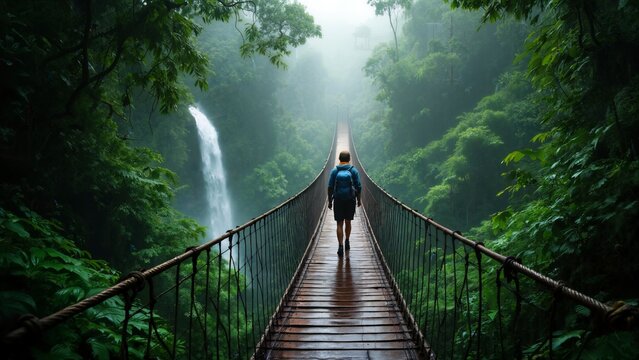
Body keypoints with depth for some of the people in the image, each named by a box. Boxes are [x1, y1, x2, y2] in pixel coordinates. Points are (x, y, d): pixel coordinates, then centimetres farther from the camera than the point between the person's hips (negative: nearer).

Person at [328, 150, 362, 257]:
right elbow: (358, 187, -3)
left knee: (340, 224, 3)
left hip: (338, 200, -1)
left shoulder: (334, 171, -3)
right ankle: (347, 242, 32)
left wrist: (330, 201, 4)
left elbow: (330, 187, -4)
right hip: (350, 200, 1)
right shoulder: (354, 171, -2)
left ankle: (340, 246, -7)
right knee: (348, 222, 18)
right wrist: (359, 200, 8)